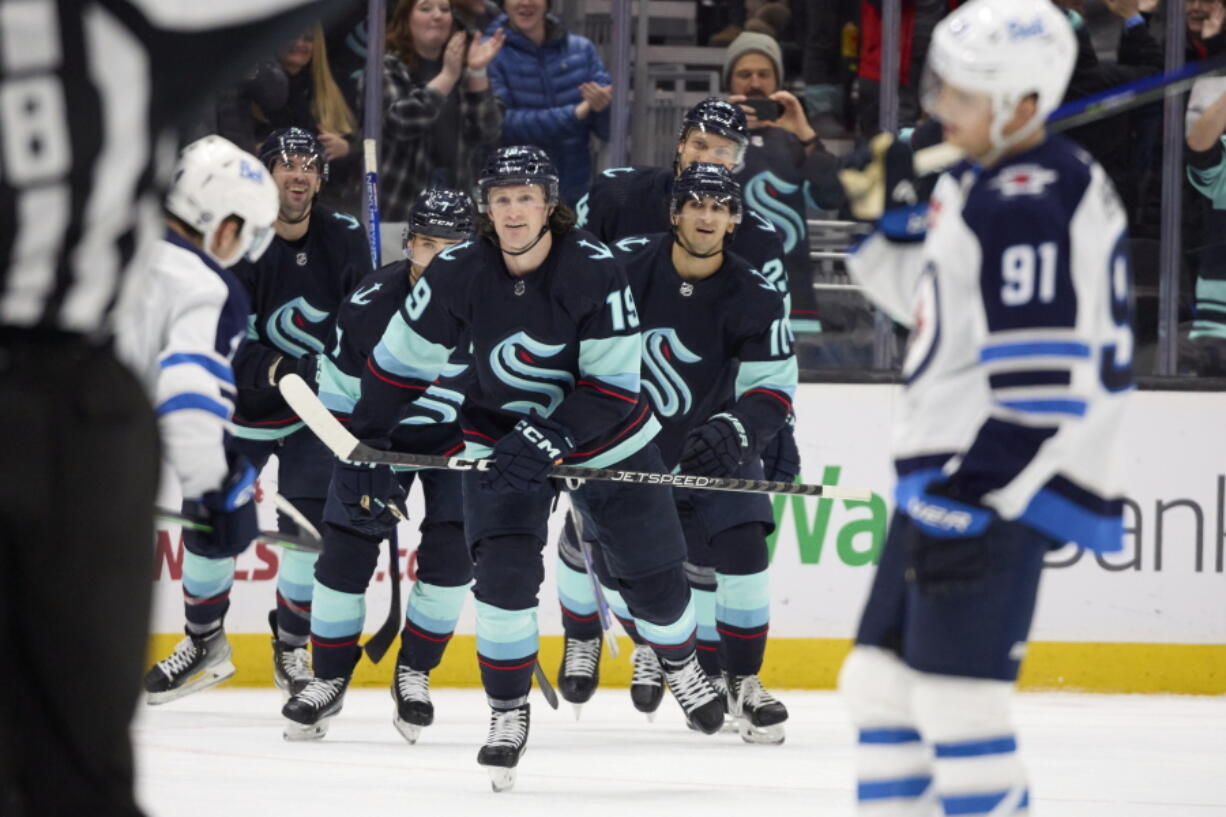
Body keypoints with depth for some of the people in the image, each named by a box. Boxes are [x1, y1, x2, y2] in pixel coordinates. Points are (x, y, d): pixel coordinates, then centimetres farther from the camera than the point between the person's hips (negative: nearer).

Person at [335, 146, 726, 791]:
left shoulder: (595, 270, -26)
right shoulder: (458, 273, -19)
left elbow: (614, 386, -24)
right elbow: (397, 363, -7)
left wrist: (547, 440, -35)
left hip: (601, 432, -1)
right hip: (501, 434, 1)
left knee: (651, 569, 6)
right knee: (503, 571, -18)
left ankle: (680, 663, 39)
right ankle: (507, 712, 0)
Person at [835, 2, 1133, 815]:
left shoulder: (1034, 205, -19)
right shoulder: (976, 177, 14)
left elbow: (1041, 375, -23)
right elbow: (928, 300, 26)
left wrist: (974, 494, -25)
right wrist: (883, 211, 12)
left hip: (1003, 482, -11)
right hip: (942, 472, 11)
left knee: (956, 696, -15)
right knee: (880, 678, 15)